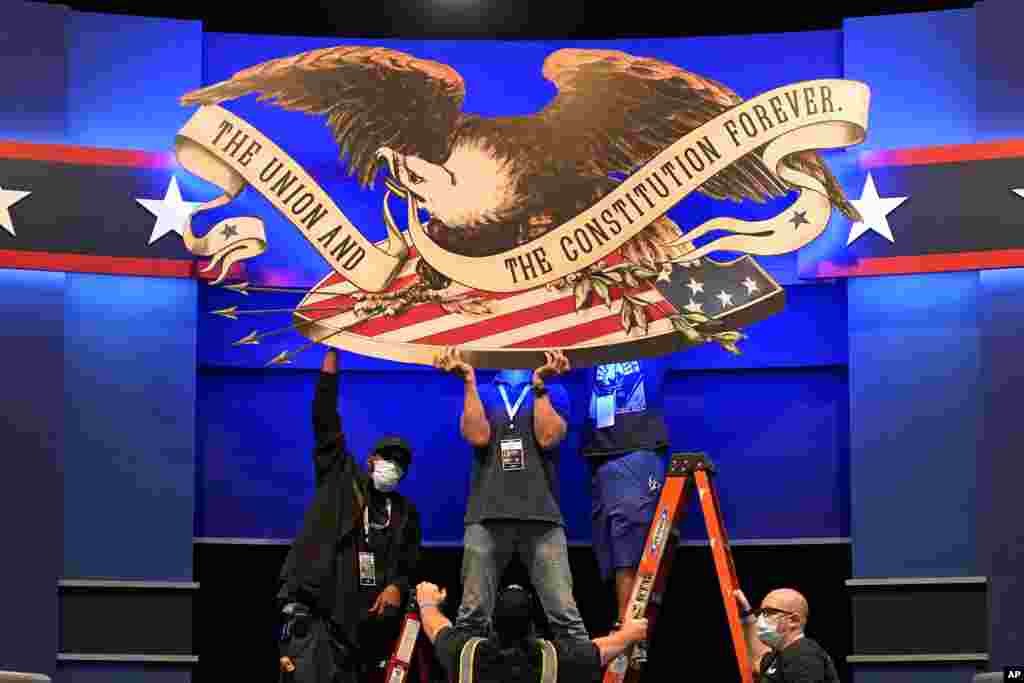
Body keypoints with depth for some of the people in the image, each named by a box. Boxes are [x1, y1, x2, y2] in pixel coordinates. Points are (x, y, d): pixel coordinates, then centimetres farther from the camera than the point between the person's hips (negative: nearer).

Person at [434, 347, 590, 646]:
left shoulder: (554, 392, 15)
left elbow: (547, 437, -2)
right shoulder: (481, 393, 17)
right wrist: (469, 380, -2)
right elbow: (478, 437, -2)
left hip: (542, 516, -1)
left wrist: (539, 384, -2)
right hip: (488, 516, 1)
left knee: (565, 615, -8)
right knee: (472, 616, -2)